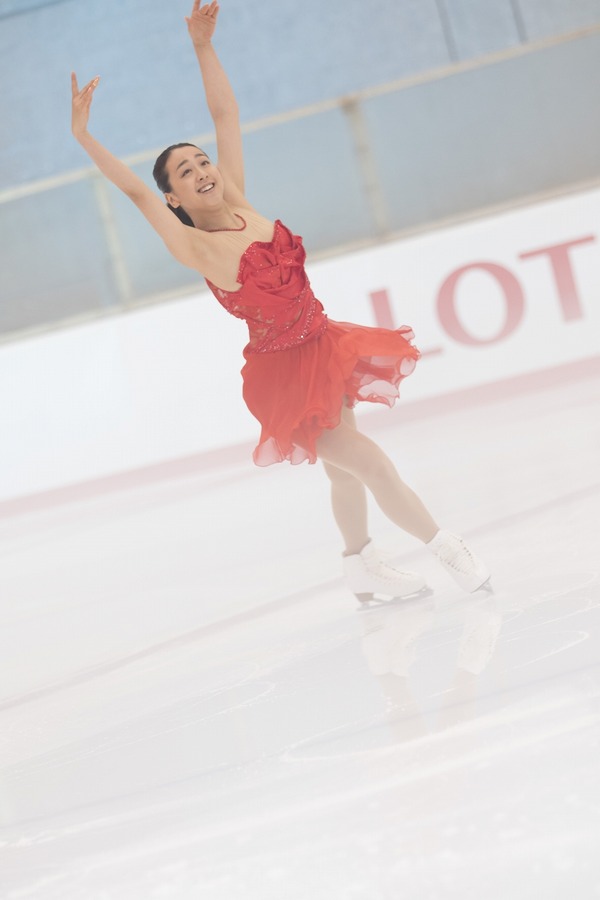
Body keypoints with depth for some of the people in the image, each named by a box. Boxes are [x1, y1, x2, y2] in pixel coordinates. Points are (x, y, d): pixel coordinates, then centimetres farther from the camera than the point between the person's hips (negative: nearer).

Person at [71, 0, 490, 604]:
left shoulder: (239, 204, -1)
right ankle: (453, 554, 3)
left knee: (345, 472, 18)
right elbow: (135, 191, -24)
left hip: (323, 350, 6)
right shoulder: (194, 249, -15)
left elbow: (225, 116, 1)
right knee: (368, 464, -5)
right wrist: (83, 137, -30)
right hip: (284, 373, -6)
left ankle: (363, 570, 35)